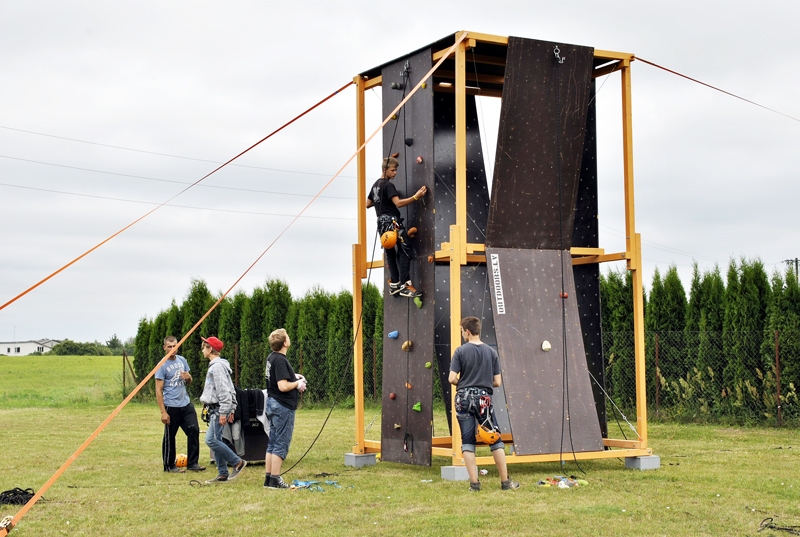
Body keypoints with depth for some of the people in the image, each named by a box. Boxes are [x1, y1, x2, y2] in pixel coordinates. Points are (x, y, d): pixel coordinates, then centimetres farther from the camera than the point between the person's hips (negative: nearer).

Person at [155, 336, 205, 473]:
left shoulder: (182, 360, 9)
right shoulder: (162, 365, -9)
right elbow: (158, 390, -10)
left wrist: (188, 378, -6)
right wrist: (163, 412, -15)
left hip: (186, 404, 6)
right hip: (171, 406, -5)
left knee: (194, 430, -1)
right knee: (169, 436, 4)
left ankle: (192, 463, 6)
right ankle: (169, 466, 16)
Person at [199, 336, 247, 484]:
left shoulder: (217, 366, -15)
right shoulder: (215, 365, 18)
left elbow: (224, 391, -21)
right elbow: (231, 390, 21)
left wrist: (223, 412, -23)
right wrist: (232, 409, 21)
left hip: (218, 409, -10)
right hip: (214, 409, 10)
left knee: (211, 440, -14)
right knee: (216, 441, 9)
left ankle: (237, 462, -7)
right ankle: (223, 474, 11)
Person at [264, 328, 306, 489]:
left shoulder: (271, 358, 10)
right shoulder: (280, 360, -19)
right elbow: (283, 386, -25)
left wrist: (294, 377, 14)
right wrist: (297, 384, -7)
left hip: (272, 404, 10)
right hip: (283, 406, -10)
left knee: (272, 444, 13)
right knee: (281, 445, -4)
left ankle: (268, 479, 17)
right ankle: (275, 480, -1)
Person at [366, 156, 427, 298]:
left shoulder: (376, 185, 17)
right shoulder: (388, 185, -12)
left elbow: (368, 204, 25)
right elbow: (398, 203, -25)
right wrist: (416, 197, -30)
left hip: (382, 223, 10)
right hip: (392, 222, -10)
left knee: (390, 254, 12)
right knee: (405, 251, -11)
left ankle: (394, 284, 13)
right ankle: (405, 285, -16)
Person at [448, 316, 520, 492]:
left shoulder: (461, 351, -5)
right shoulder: (491, 352, 2)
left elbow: (452, 379, -10)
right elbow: (497, 382, 1)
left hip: (464, 398, -1)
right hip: (484, 398, 1)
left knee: (467, 441, 6)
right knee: (495, 439, 9)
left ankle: (474, 483, 3)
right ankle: (505, 482, 11)